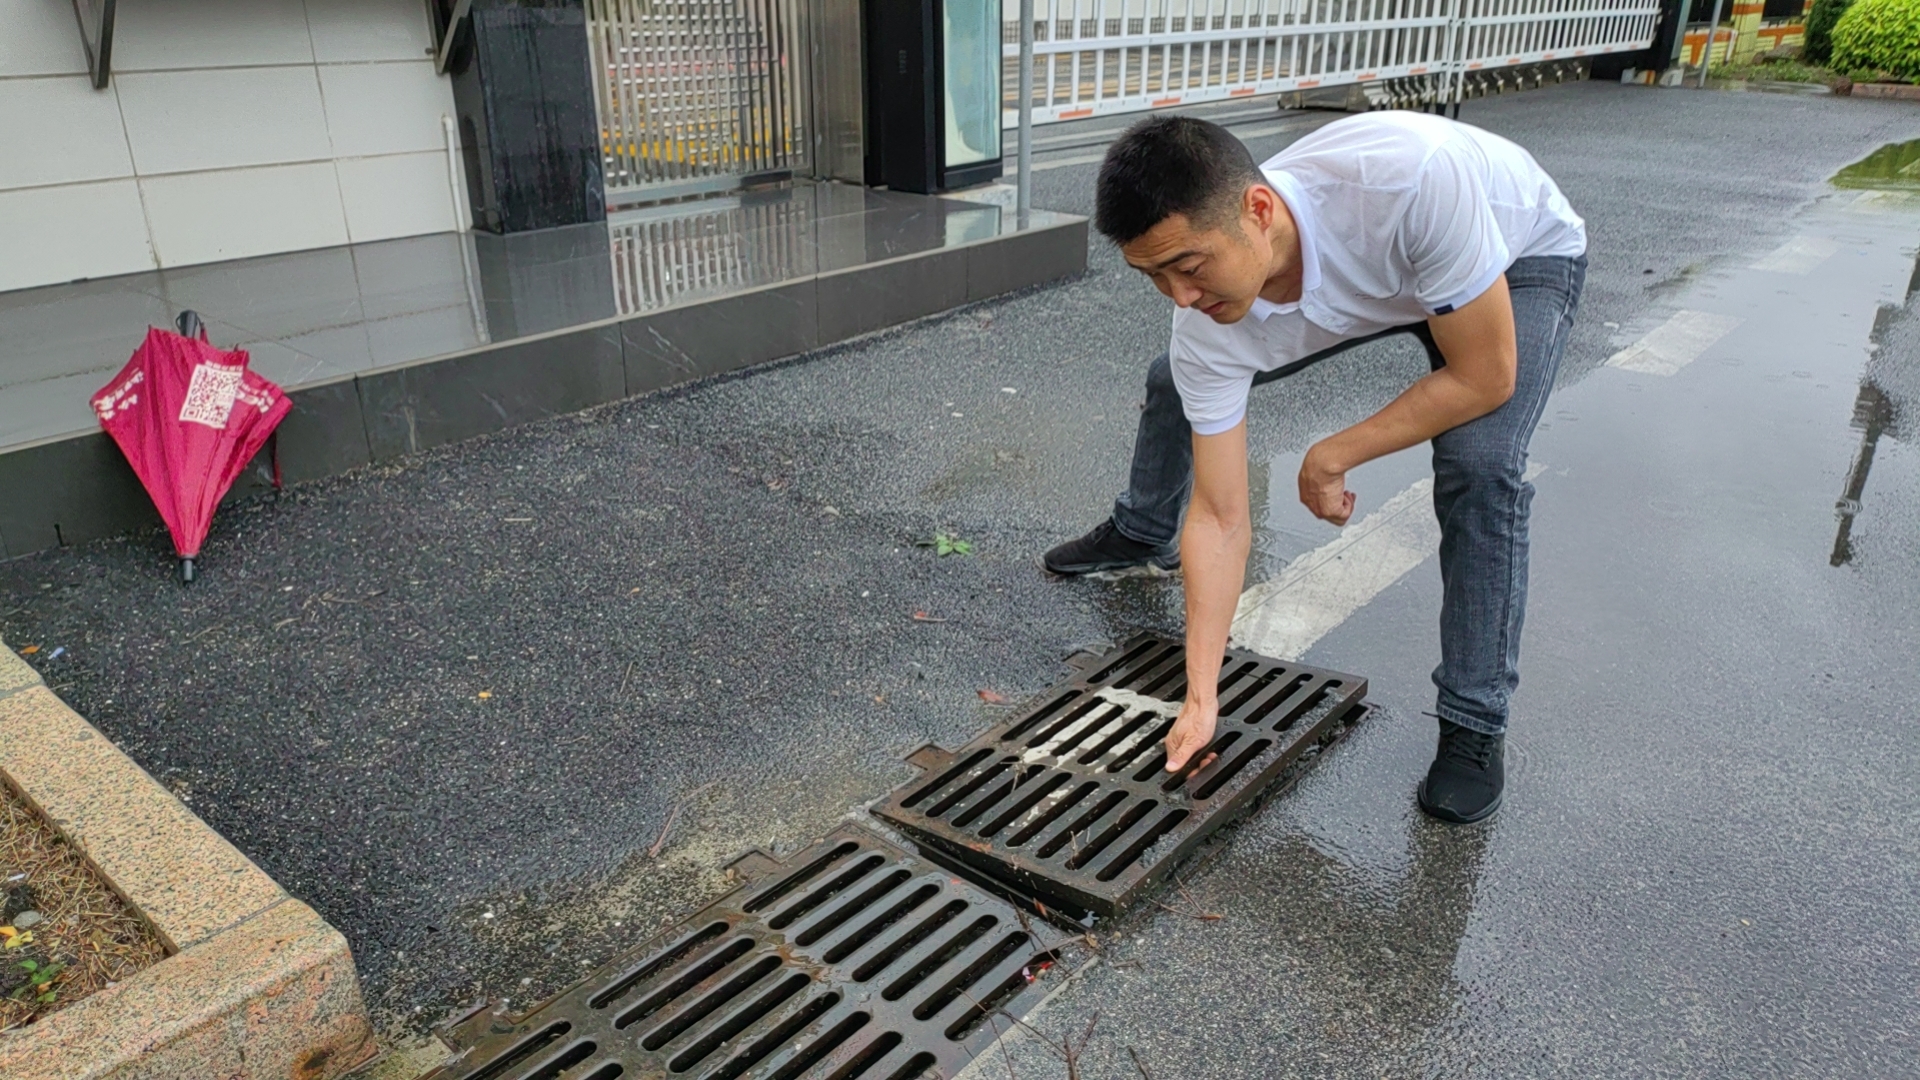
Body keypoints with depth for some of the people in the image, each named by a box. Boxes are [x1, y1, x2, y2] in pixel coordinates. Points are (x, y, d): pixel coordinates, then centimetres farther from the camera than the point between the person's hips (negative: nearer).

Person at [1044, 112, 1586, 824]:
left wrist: (1331, 460, -25)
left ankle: (1473, 729, -9)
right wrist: (1201, 697, -26)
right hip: (1370, 278, 4)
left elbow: (1484, 378, -33)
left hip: (1520, 257, -4)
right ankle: (1140, 538, 36)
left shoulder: (1413, 178, -47)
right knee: (1177, 381, 5)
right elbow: (1221, 520, -25)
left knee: (1479, 464, -29)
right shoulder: (1206, 324, -31)